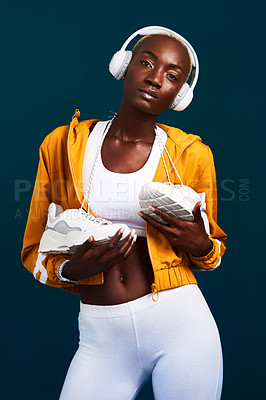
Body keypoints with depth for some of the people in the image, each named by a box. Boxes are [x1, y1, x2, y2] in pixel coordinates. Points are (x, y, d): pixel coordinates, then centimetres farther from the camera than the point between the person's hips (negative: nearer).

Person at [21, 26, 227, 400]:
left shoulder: (191, 155, 0)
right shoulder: (61, 145, 2)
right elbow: (35, 250, 8)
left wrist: (200, 245, -10)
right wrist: (70, 270, -14)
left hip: (180, 324, 0)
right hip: (101, 338, 1)